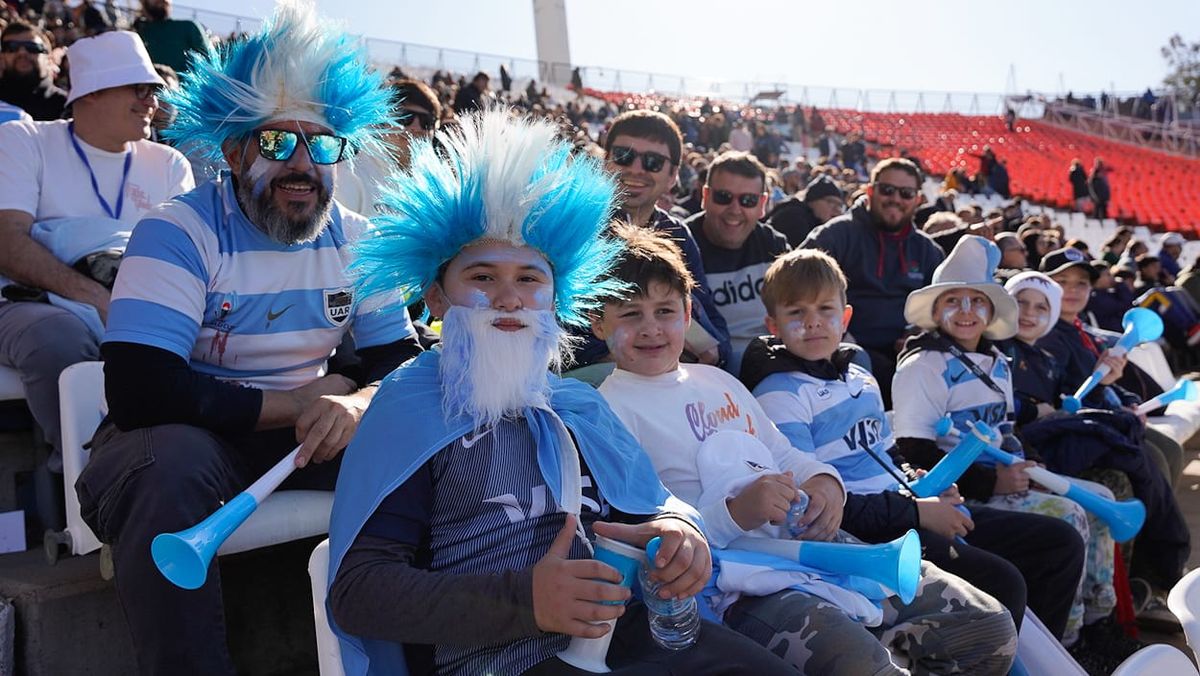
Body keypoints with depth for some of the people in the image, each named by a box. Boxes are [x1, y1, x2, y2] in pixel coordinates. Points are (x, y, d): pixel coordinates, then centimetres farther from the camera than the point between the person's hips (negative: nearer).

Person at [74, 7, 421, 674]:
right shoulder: (178, 232, -15)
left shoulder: (355, 239, 1)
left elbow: (402, 361, -2)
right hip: (183, 434, -4)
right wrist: (301, 401, -20)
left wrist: (357, 403, -27)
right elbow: (139, 390, -26)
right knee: (167, 464, -38)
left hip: (302, 434, 5)